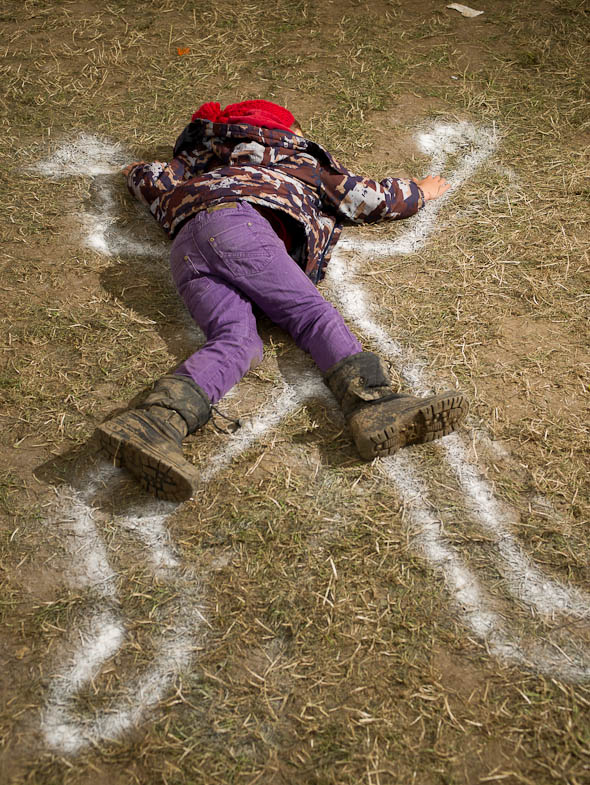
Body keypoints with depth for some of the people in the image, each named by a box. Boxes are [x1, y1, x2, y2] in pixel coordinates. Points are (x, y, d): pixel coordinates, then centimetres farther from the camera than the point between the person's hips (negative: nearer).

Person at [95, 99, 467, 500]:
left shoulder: (207, 166, 44)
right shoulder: (306, 161, 34)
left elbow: (160, 183, 39)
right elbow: (370, 198, 38)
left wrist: (139, 171, 63)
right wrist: (421, 191, 56)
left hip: (183, 249, 4)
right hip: (235, 222, -4)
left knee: (237, 339, -17)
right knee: (314, 313, -15)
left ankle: (157, 421, -46)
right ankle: (375, 402, -42)